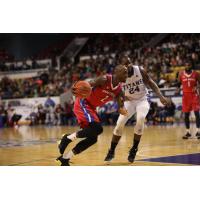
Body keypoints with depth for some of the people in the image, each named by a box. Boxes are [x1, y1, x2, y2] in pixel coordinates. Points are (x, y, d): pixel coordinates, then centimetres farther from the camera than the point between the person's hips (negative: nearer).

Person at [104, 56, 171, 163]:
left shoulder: (140, 70, -18)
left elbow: (150, 83, -9)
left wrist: (161, 97, -18)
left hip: (142, 100, -1)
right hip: (129, 101, 1)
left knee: (140, 120, -27)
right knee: (119, 125, -10)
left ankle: (134, 149, -11)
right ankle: (111, 151, 10)